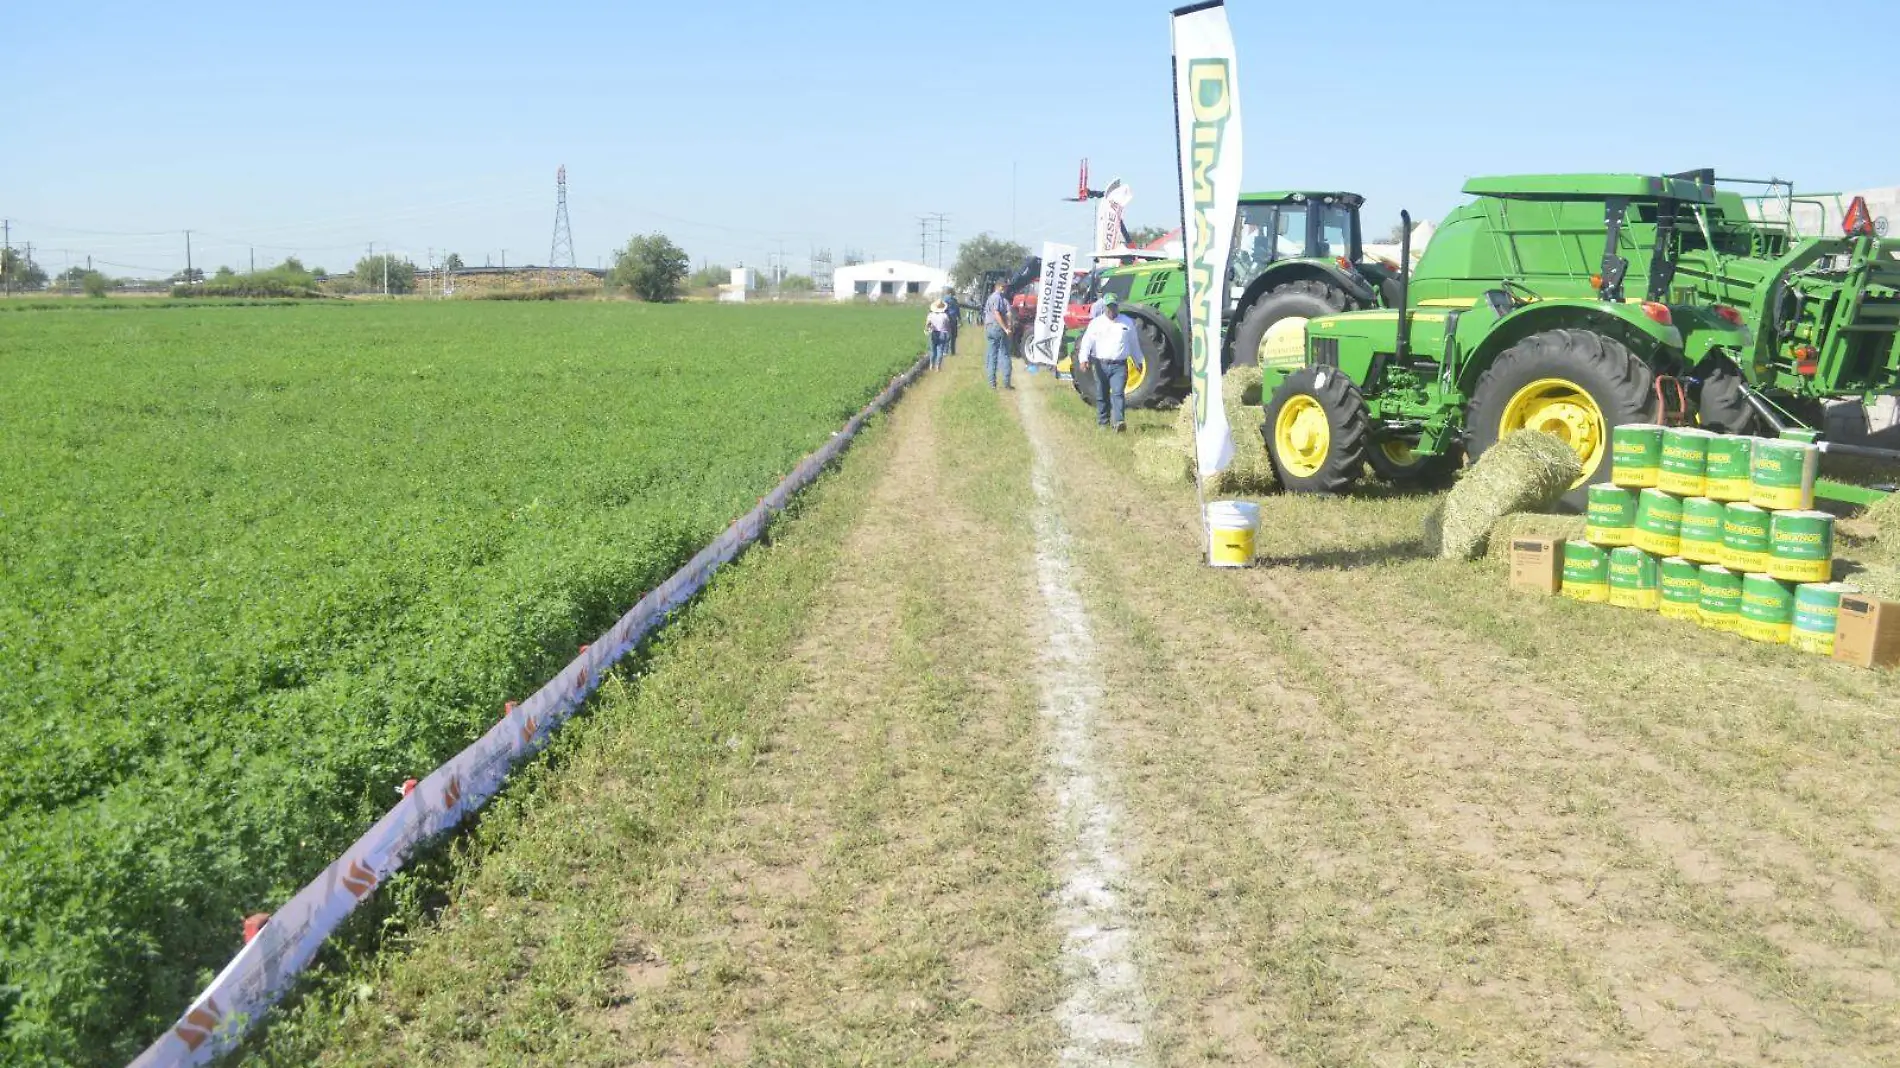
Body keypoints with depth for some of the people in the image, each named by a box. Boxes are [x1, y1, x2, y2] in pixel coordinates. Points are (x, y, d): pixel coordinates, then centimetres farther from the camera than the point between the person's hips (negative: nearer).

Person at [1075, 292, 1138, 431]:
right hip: (1100, 365, 1)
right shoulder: (1096, 323, 4)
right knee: (1102, 396, 8)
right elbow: (1087, 341, -7)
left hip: (1119, 366, -1)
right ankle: (1102, 423, 21)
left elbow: (1134, 344, 18)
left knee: (1117, 393, -16)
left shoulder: (1127, 322, 9)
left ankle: (1118, 422, -27)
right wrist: (1083, 359, -21)